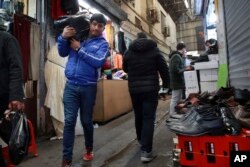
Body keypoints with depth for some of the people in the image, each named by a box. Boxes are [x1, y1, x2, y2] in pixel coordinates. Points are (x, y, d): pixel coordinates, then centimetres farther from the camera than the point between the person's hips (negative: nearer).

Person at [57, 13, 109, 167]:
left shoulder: (103, 43, 3)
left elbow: (99, 62, -14)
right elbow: (63, 53, 8)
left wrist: (79, 49, -12)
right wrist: (63, 37, -8)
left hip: (88, 87, -1)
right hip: (71, 85, 2)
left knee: (86, 121, 11)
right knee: (69, 121, -1)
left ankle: (89, 149, 35)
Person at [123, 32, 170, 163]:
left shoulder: (128, 51, 5)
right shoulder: (154, 50, 0)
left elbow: (125, 69, 18)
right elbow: (164, 68, -1)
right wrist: (166, 84, 12)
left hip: (134, 89, 3)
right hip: (151, 88, -2)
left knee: (138, 115, 19)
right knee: (148, 118, -2)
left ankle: (140, 139, 39)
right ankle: (146, 151, -6)